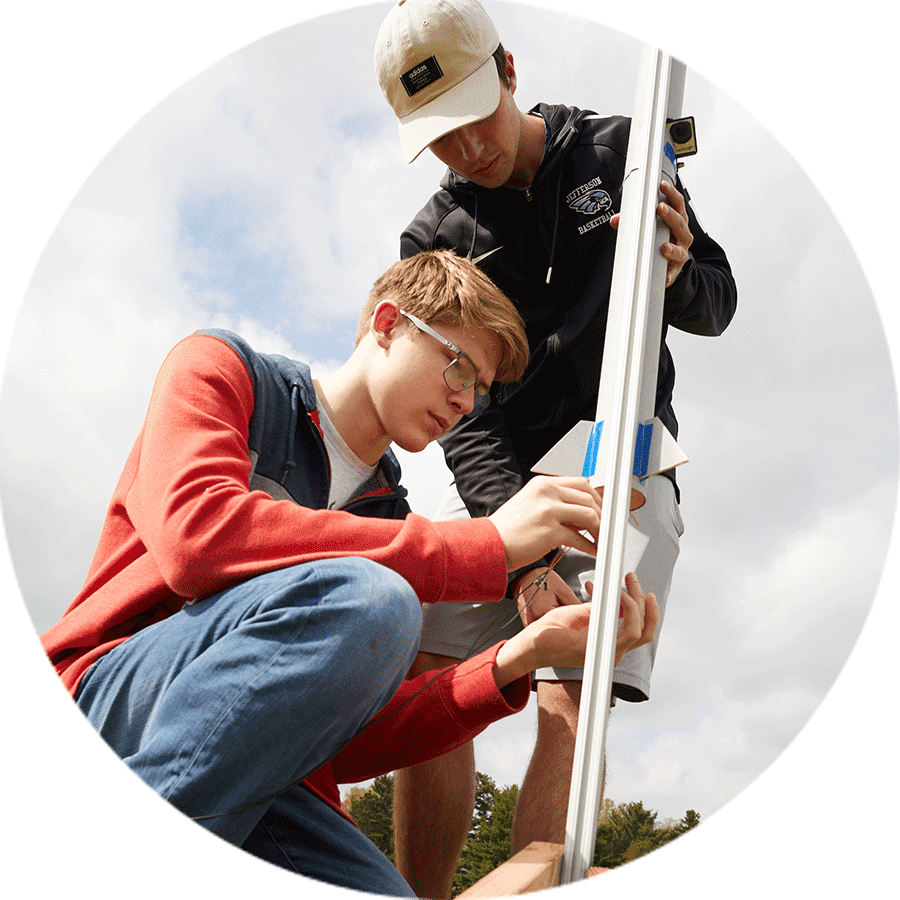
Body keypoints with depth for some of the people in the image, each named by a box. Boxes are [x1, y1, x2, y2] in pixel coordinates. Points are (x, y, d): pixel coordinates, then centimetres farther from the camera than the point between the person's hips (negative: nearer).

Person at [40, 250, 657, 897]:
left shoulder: (388, 513, 17)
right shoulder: (219, 369, 4)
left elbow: (352, 744, 8)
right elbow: (195, 537, -20)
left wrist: (517, 659, -7)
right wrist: (485, 546, -19)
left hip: (258, 776, 3)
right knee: (364, 599, -30)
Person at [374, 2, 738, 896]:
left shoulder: (618, 152, 5)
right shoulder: (434, 240, 4)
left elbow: (718, 306, 10)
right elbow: (459, 411, -7)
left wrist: (676, 271, -17)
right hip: (496, 477, 2)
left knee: (568, 702, -17)